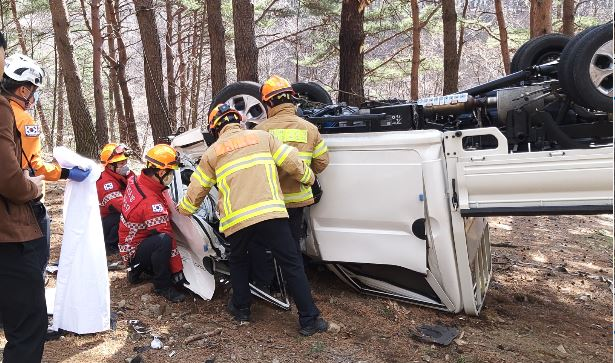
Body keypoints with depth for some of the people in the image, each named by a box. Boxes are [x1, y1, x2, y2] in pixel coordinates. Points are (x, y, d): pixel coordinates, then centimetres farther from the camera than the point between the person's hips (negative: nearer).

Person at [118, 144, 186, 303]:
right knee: (163, 240, -36)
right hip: (134, 252, -9)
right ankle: (163, 286, -19)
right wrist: (178, 270, -24)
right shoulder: (151, 203, -31)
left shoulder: (135, 181, -5)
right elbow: (165, 234, -29)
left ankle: (137, 269, 20)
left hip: (129, 242, 10)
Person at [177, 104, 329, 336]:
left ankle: (241, 309, 33)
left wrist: (183, 209, 40)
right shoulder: (262, 137, 14)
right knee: (292, 264, 6)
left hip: (236, 219, 1)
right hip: (270, 212, -1)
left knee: (238, 261, 29)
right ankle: (309, 320, 7)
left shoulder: (212, 153, 16)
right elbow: (294, 163, 8)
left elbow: (196, 191, 22)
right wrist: (309, 179, 26)